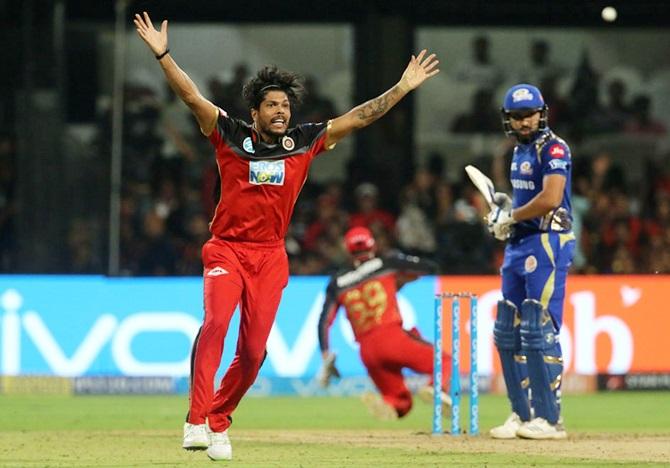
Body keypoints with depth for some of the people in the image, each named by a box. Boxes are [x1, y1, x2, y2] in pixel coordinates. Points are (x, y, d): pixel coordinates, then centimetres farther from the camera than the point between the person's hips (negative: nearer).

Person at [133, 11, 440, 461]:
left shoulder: (305, 142, 5)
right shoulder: (230, 136, -1)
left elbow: (358, 118, 7)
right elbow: (191, 96, -8)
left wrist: (404, 86, 4)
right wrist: (162, 54, -19)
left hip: (271, 257, 3)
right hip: (226, 250, -3)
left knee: (253, 352, 0)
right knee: (216, 322, -26)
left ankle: (218, 422, 21)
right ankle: (197, 423, -30)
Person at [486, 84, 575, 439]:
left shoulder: (553, 148, -11)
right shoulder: (520, 152, 17)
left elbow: (550, 198, -23)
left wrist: (512, 216, -12)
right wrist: (505, 208, 9)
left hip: (547, 243, -10)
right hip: (518, 244, 10)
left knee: (538, 331, -13)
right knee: (508, 332, 11)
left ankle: (549, 419, -11)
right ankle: (522, 415, 18)